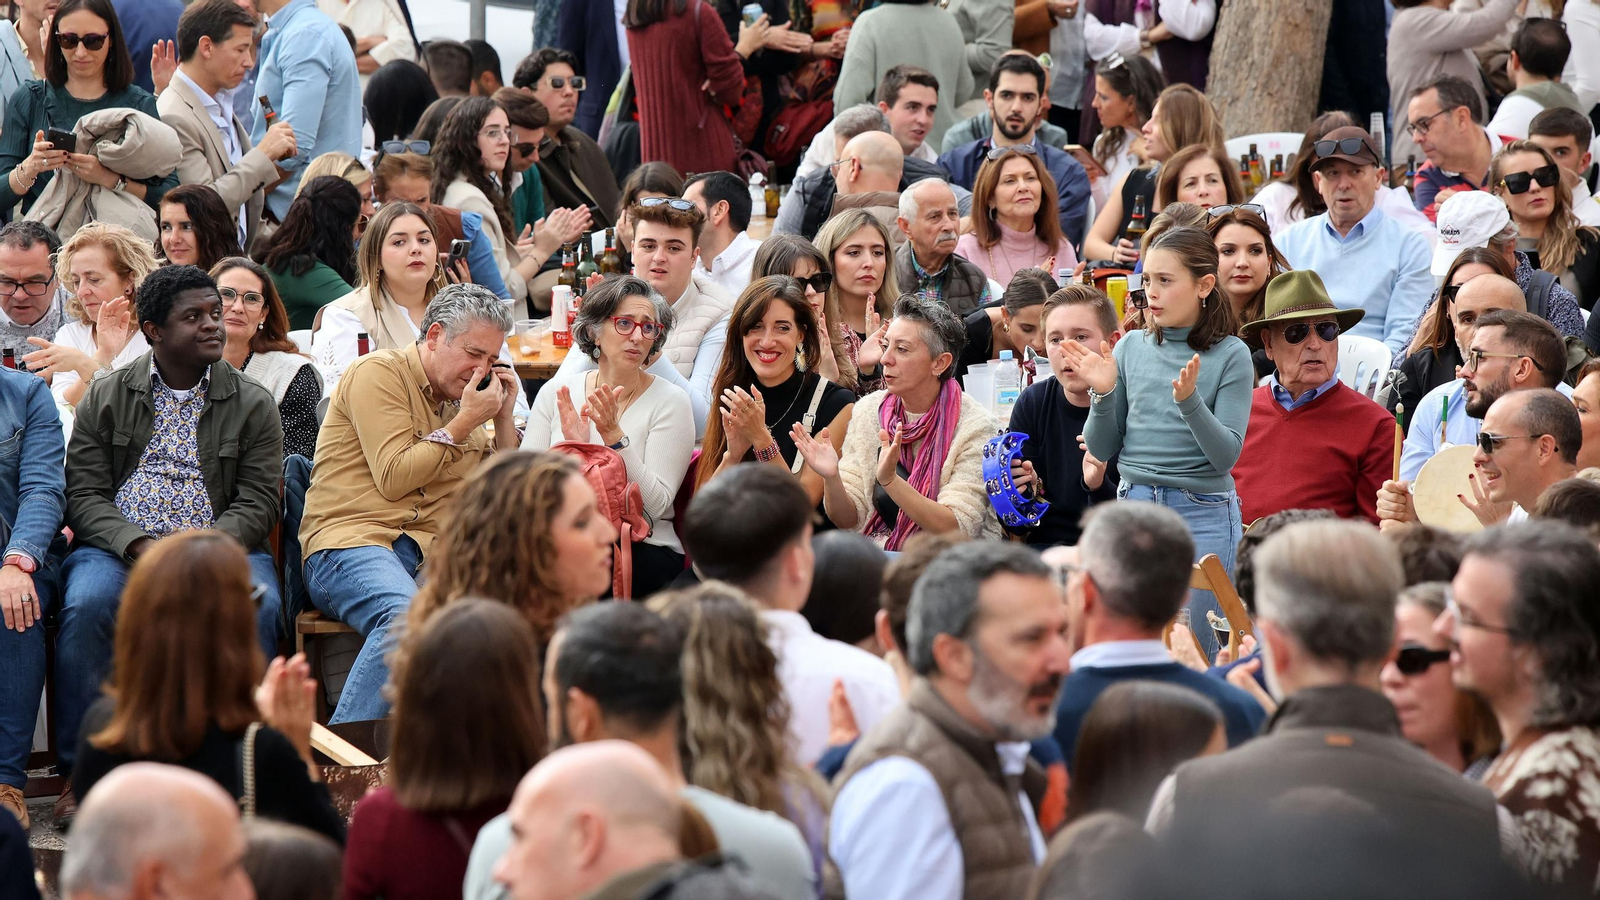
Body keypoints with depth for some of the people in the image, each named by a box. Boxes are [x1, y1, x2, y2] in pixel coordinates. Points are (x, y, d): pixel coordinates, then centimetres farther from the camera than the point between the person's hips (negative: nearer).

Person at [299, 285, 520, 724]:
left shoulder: (460, 396, 24)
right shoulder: (379, 373, 1)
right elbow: (394, 478, -10)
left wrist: (504, 420, 16)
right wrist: (464, 423, -4)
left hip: (429, 551, 6)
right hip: (349, 540, -6)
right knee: (407, 616, -40)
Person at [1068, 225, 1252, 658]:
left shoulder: (1230, 355, -4)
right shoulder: (1131, 348, 6)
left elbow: (1226, 455, -9)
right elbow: (1103, 449, 9)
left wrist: (1189, 401, -22)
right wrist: (1104, 394, -7)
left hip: (1203, 514, -3)